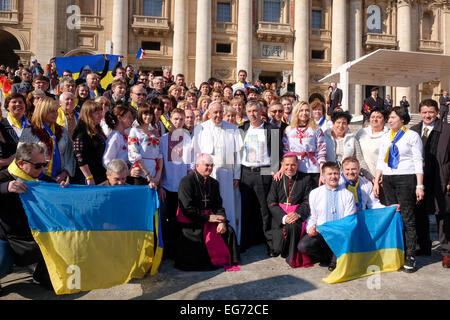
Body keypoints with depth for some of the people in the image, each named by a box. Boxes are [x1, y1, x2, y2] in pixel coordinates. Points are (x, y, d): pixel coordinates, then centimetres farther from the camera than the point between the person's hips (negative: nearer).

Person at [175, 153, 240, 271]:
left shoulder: (214, 183, 12)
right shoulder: (187, 181, -10)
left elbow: (218, 205, 9)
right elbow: (187, 208, -16)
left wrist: (222, 221, -10)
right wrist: (207, 217, -15)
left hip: (209, 219, 7)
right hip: (190, 223, -6)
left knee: (229, 231, -11)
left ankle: (227, 260, 8)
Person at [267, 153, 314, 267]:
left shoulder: (306, 179, 5)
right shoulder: (277, 179, 7)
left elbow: (308, 201, 0)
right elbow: (271, 202, 0)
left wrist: (298, 213, -20)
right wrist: (283, 217, -16)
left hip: (298, 214, -1)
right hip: (280, 214, 1)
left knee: (292, 226, -35)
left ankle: (293, 259, -12)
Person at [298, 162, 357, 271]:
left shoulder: (348, 195, 8)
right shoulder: (314, 193, 11)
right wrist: (310, 228, -9)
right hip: (320, 233, 1)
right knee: (303, 246, -26)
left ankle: (335, 259, -3)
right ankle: (333, 256, -2)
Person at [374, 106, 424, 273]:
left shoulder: (412, 136, 2)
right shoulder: (385, 137, 16)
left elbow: (418, 162, -2)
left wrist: (419, 185, -8)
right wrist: (376, 181, 9)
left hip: (406, 178, -5)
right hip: (388, 179, 5)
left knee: (407, 218, -5)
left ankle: (410, 256, 1)